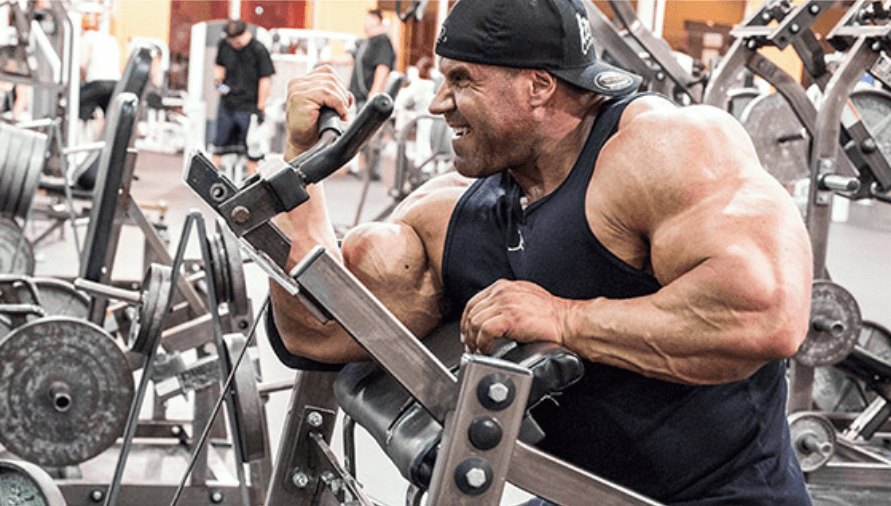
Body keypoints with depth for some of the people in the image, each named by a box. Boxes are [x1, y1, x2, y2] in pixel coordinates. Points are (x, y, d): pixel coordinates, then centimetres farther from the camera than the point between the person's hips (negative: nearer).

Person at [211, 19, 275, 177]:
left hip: (249, 106, -5)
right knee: (221, 139, 11)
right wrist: (218, 80, 0)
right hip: (226, 105, 5)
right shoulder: (223, 45, 4)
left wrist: (261, 107, -11)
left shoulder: (258, 50, -12)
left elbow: (265, 80, -10)